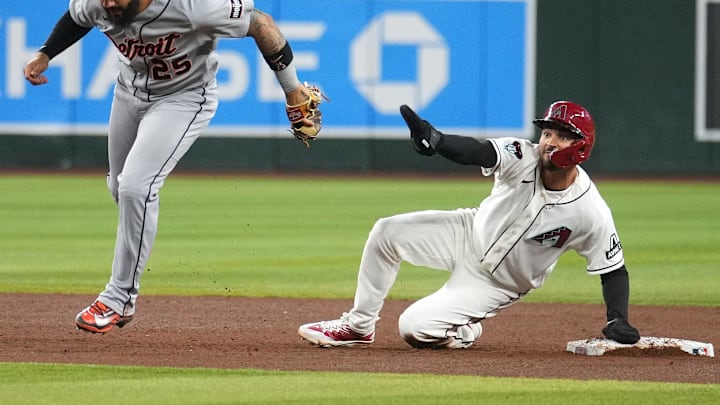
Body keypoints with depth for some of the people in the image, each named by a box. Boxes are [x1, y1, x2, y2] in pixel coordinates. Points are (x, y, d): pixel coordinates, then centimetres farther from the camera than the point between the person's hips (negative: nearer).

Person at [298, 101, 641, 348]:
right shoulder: (523, 159, -23)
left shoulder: (591, 213, -27)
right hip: (471, 235, 3)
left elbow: (614, 271, -16)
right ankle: (358, 326, 7)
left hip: (497, 283, -3)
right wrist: (435, 140, -61)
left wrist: (617, 320, -33)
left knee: (415, 328, -16)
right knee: (387, 232, -12)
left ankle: (466, 331, 17)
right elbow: (478, 151, -40)